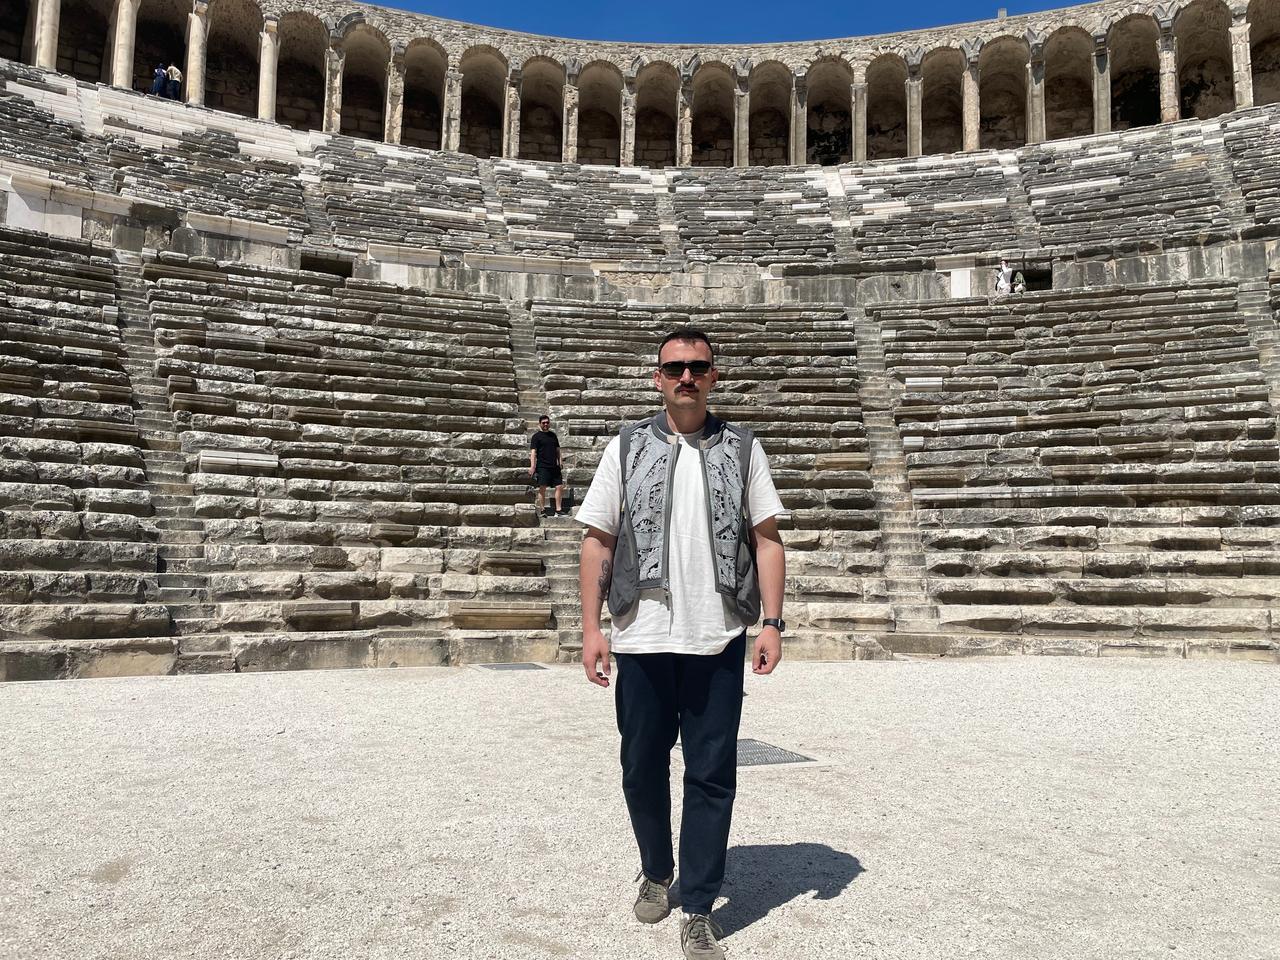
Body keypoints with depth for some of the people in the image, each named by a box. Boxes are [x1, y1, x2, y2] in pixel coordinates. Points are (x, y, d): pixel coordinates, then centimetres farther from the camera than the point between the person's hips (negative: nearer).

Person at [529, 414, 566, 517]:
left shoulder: (553, 435, 17)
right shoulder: (536, 436, 0)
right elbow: (533, 452, -6)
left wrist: (560, 461, 12)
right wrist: (532, 466, -15)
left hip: (554, 466, 5)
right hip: (542, 467, -5)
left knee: (559, 487, 0)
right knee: (542, 488, -5)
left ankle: (558, 509, 6)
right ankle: (542, 510, 1)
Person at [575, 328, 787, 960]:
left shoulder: (743, 450, 6)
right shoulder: (627, 448, 5)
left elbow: (767, 539, 5)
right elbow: (597, 542, 4)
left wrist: (772, 624, -4)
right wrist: (590, 628, -3)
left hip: (718, 642, 0)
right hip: (642, 640, 1)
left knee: (711, 775, 4)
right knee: (642, 767, 13)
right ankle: (655, 872, 38)